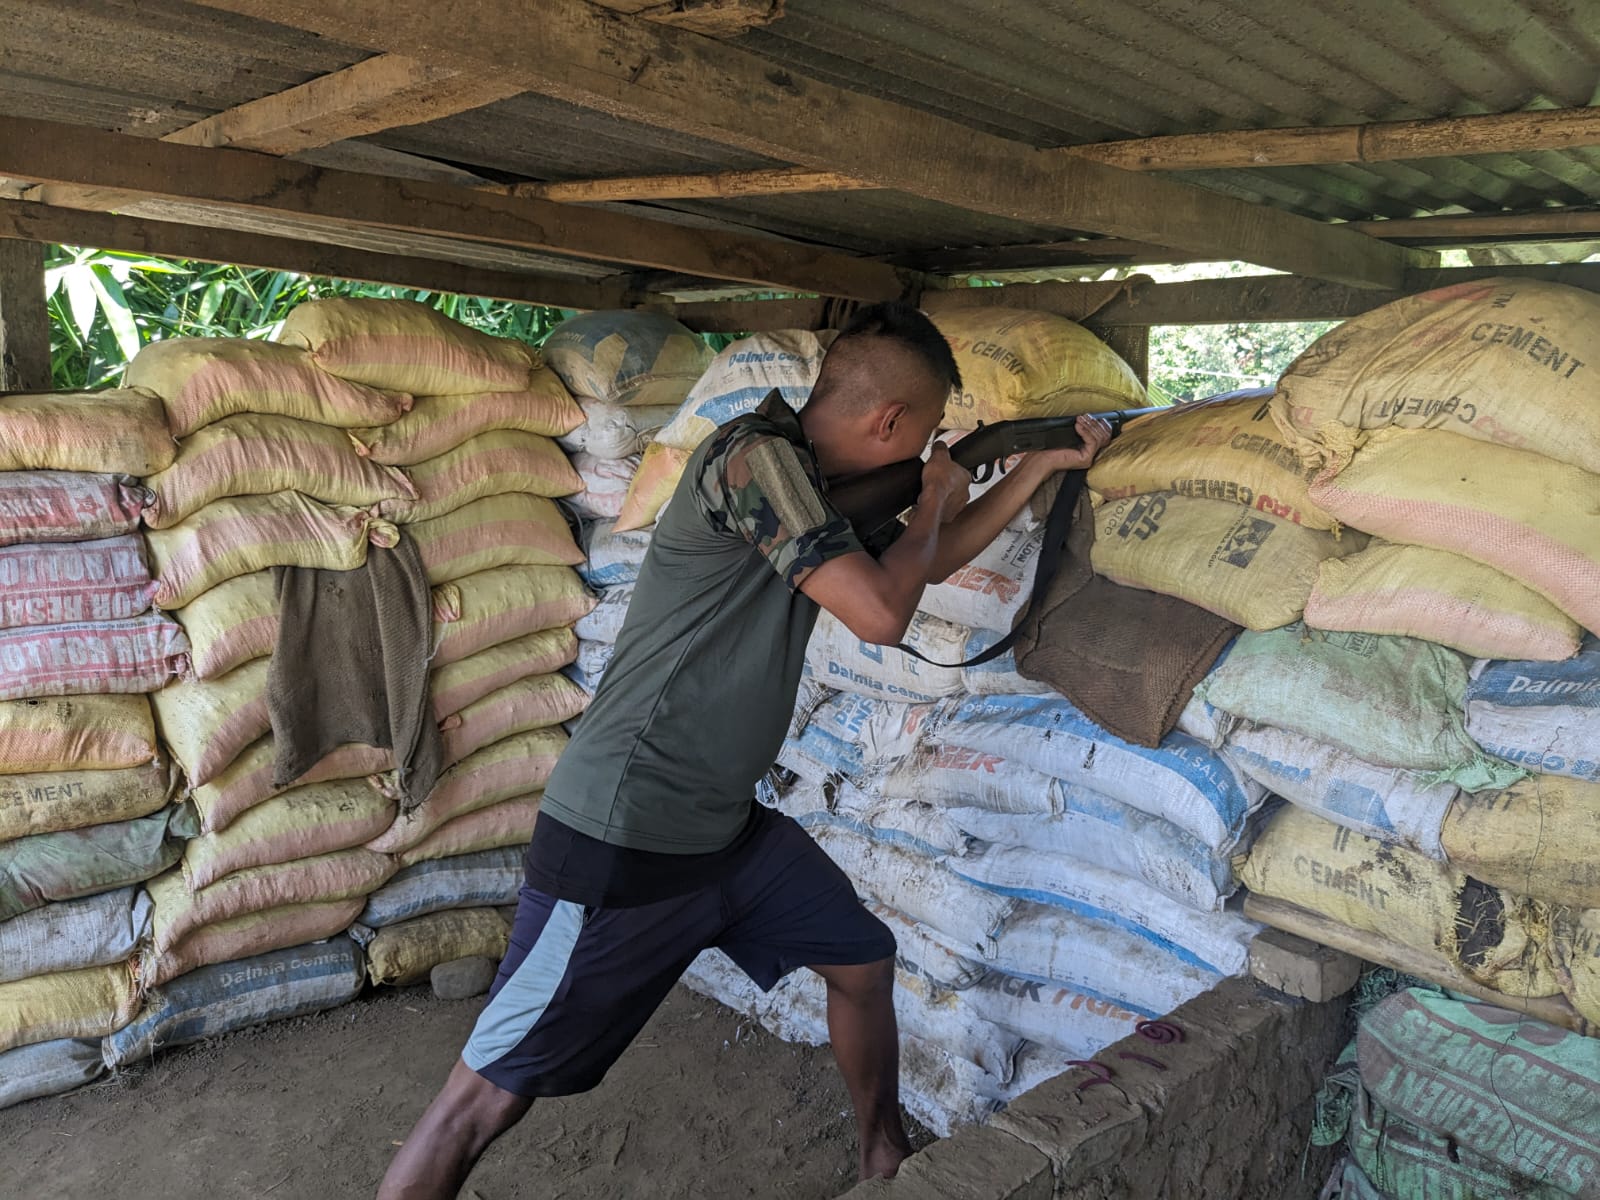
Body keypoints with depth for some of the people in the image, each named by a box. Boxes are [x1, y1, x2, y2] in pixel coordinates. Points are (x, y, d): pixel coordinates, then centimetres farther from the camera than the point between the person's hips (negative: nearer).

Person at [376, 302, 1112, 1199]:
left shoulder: (809, 478, 8)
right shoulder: (755, 457, -19)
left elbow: (923, 564, 22)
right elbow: (882, 612, -23)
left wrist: (1043, 464, 23)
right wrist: (934, 504, -4)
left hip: (729, 826, 10)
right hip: (622, 844, -9)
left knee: (865, 960, 19)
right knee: (486, 1100, -1)